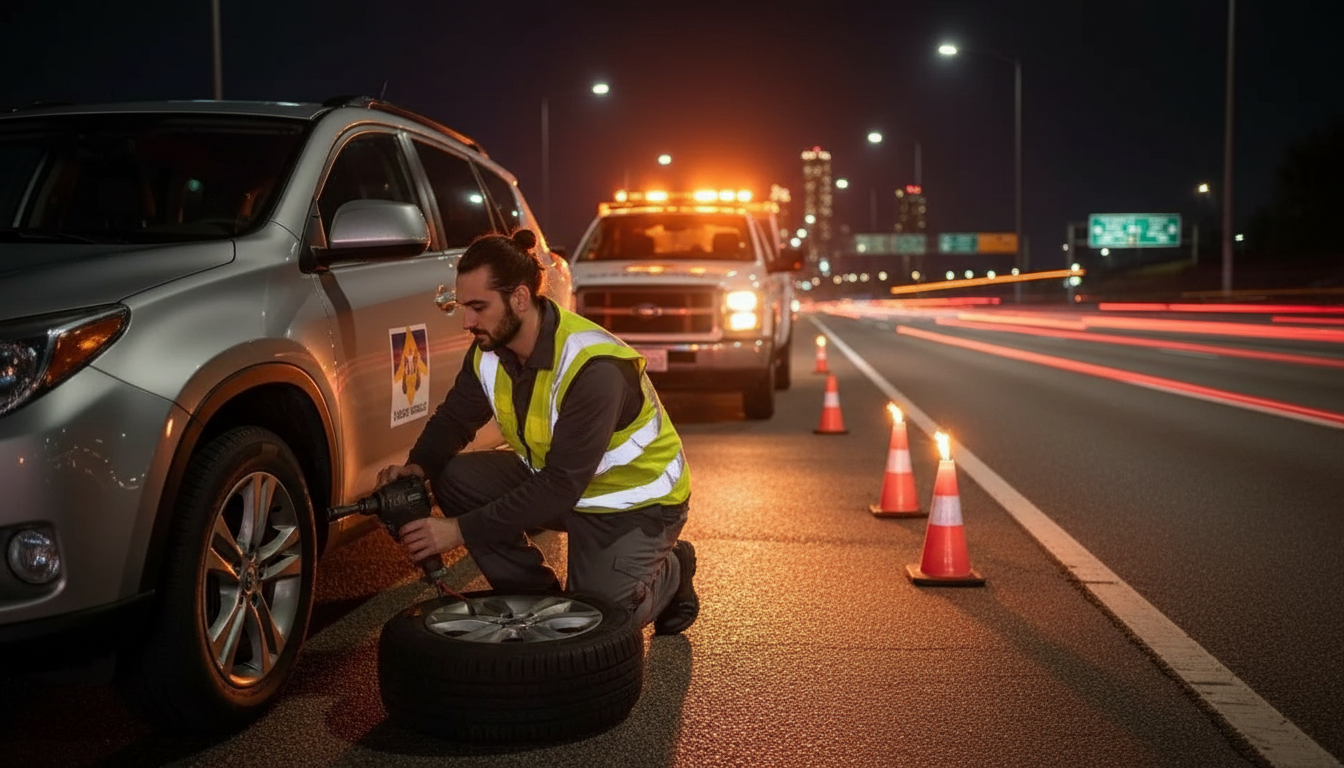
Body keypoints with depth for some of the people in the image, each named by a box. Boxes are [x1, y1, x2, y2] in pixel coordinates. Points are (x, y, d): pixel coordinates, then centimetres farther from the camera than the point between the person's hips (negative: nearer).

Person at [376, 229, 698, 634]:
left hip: (637, 499, -7)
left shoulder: (594, 368, -35)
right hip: (553, 479, 7)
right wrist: (418, 466, -21)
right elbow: (454, 418, 2)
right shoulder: (490, 349, -12)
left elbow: (561, 487, -36)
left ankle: (671, 570, 14)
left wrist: (461, 530, -37)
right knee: (454, 477, -13)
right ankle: (536, 596, 2)